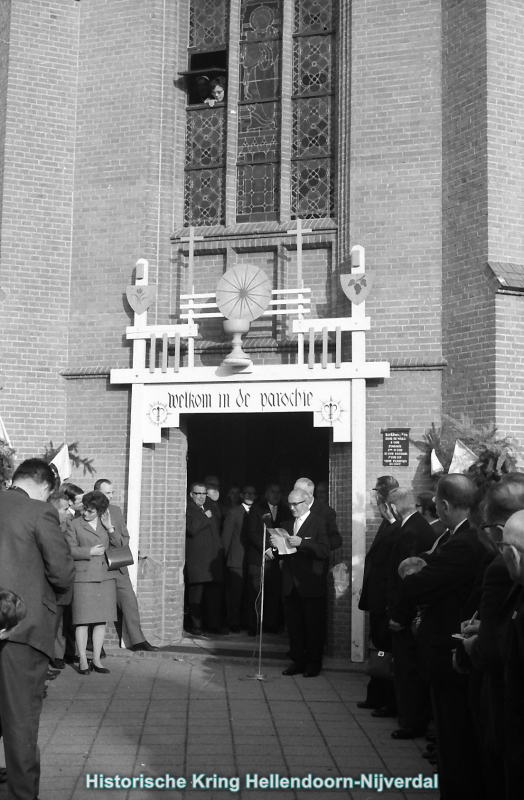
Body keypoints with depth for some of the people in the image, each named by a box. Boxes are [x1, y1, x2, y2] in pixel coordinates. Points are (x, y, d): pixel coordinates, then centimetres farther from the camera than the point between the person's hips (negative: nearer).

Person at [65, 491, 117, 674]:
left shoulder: (106, 525, 15)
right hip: (83, 578, -4)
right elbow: (69, 550, -5)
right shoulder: (74, 525, 2)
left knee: (101, 620, 6)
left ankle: (96, 659, 15)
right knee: (83, 620, -2)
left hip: (105, 577, 4)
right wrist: (90, 551, -12)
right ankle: (83, 660, 7)